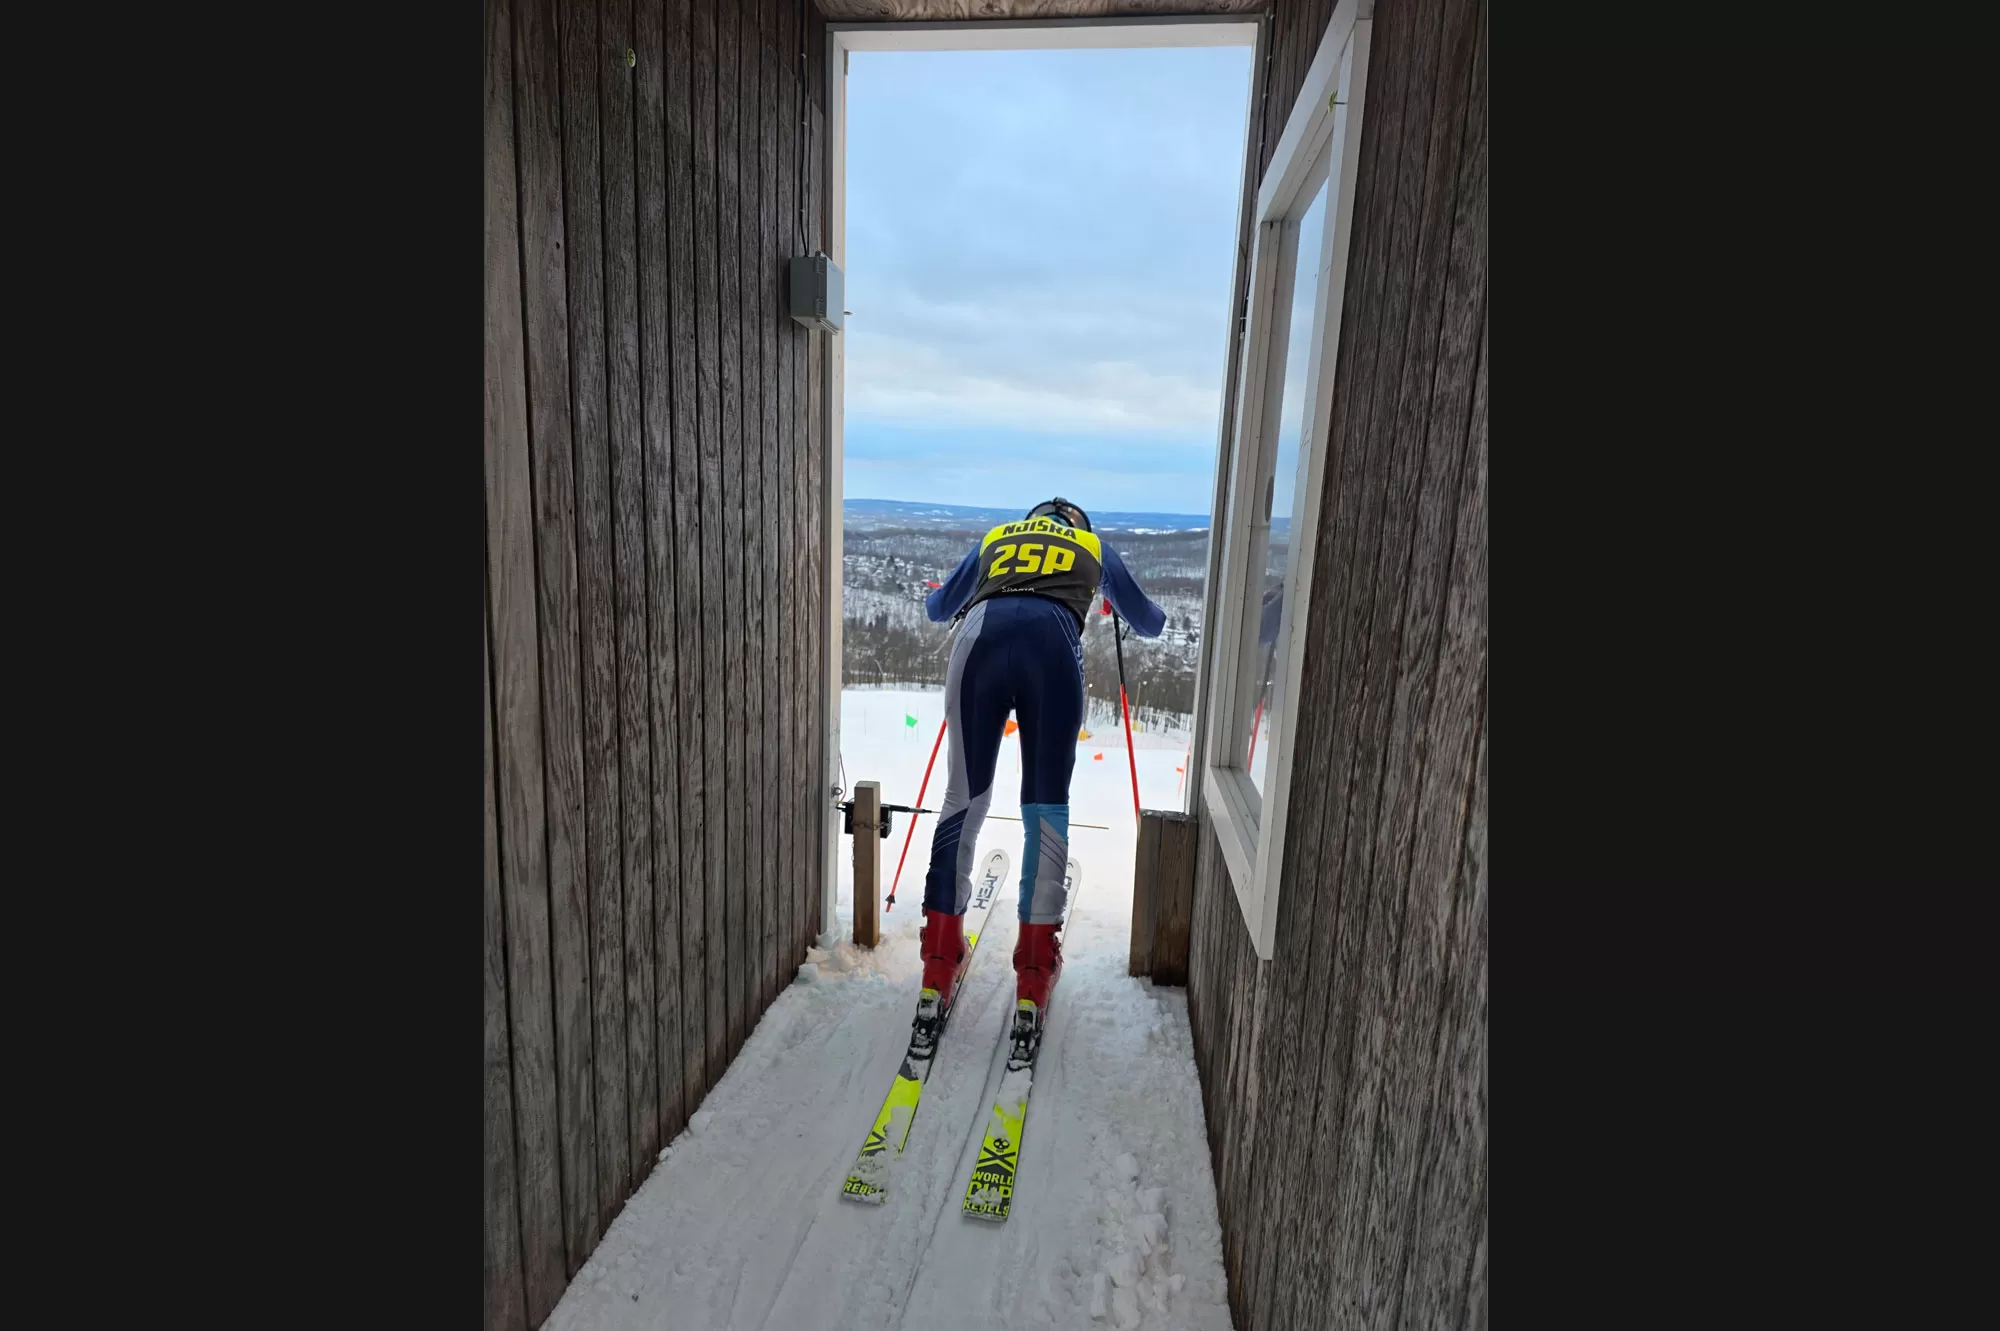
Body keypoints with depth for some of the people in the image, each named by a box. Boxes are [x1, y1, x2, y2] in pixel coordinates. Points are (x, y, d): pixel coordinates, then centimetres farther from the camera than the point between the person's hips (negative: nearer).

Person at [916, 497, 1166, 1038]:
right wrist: (1133, 608, 69)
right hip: (1053, 643, -1)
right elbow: (1150, 624, 46)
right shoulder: (1095, 547, 35)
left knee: (964, 798, 8)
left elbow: (936, 609, 46)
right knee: (1047, 807, 5)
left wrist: (941, 596, 69)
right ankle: (1034, 973, 5)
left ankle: (939, 963, 9)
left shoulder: (994, 538, 37)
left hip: (980, 635, 1)